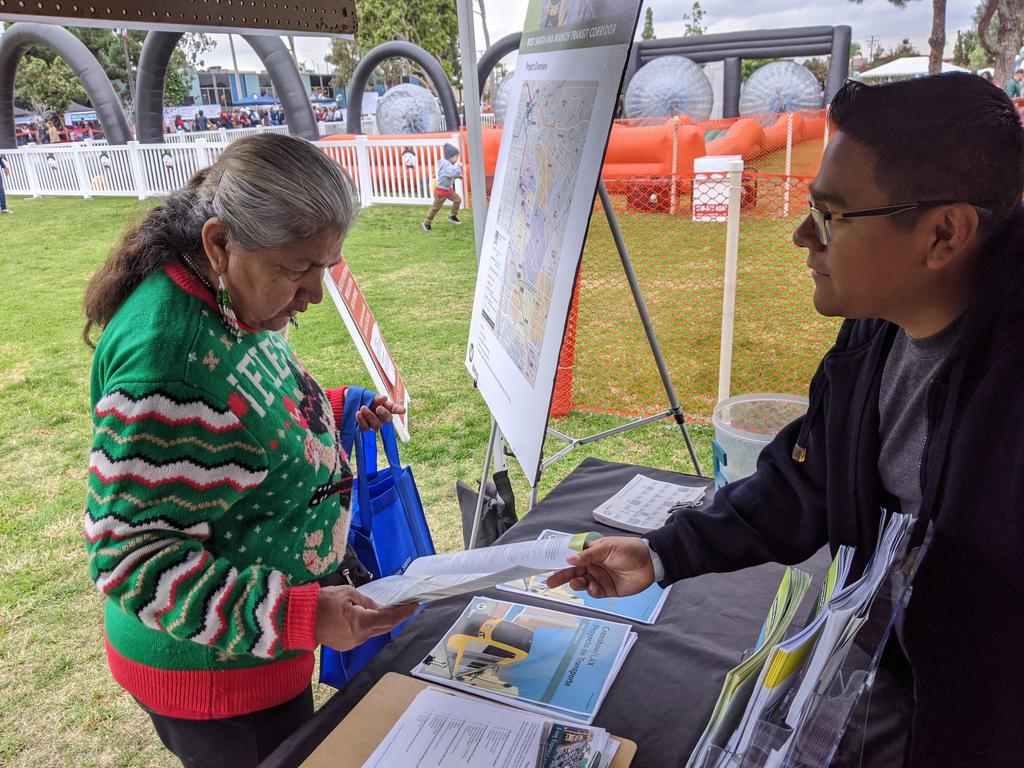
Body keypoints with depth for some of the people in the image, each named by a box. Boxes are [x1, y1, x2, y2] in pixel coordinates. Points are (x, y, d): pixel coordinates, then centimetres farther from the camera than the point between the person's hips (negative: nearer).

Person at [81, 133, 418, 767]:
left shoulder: (236, 304, -5)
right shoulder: (168, 359, -33)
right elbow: (133, 558, -28)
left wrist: (336, 413, -1)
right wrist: (299, 617, -33)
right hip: (211, 670, -8)